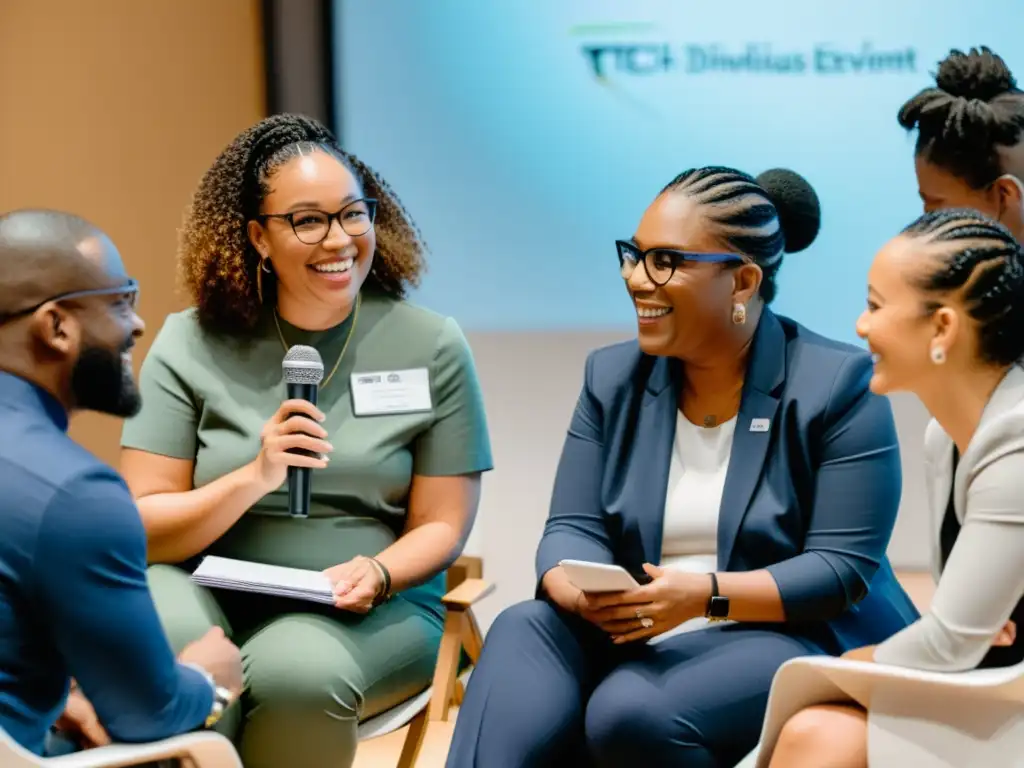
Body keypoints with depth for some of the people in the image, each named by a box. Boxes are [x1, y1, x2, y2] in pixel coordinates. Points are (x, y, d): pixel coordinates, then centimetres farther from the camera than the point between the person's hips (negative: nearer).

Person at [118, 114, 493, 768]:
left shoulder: (431, 347, 2)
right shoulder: (191, 346, 2)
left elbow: (441, 525, 3)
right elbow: (142, 527, -2)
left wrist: (376, 574, -19)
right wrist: (253, 479, -19)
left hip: (373, 614, 0)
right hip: (211, 593, 0)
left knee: (295, 669, -34)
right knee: (167, 644, -35)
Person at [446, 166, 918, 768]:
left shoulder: (839, 384, -7)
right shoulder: (613, 377, 9)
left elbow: (845, 566, -12)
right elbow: (574, 526, 3)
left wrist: (708, 595, -25)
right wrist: (574, 587, -22)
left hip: (795, 636, -5)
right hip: (636, 635, 5)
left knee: (631, 712, -33)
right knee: (524, 631, -26)